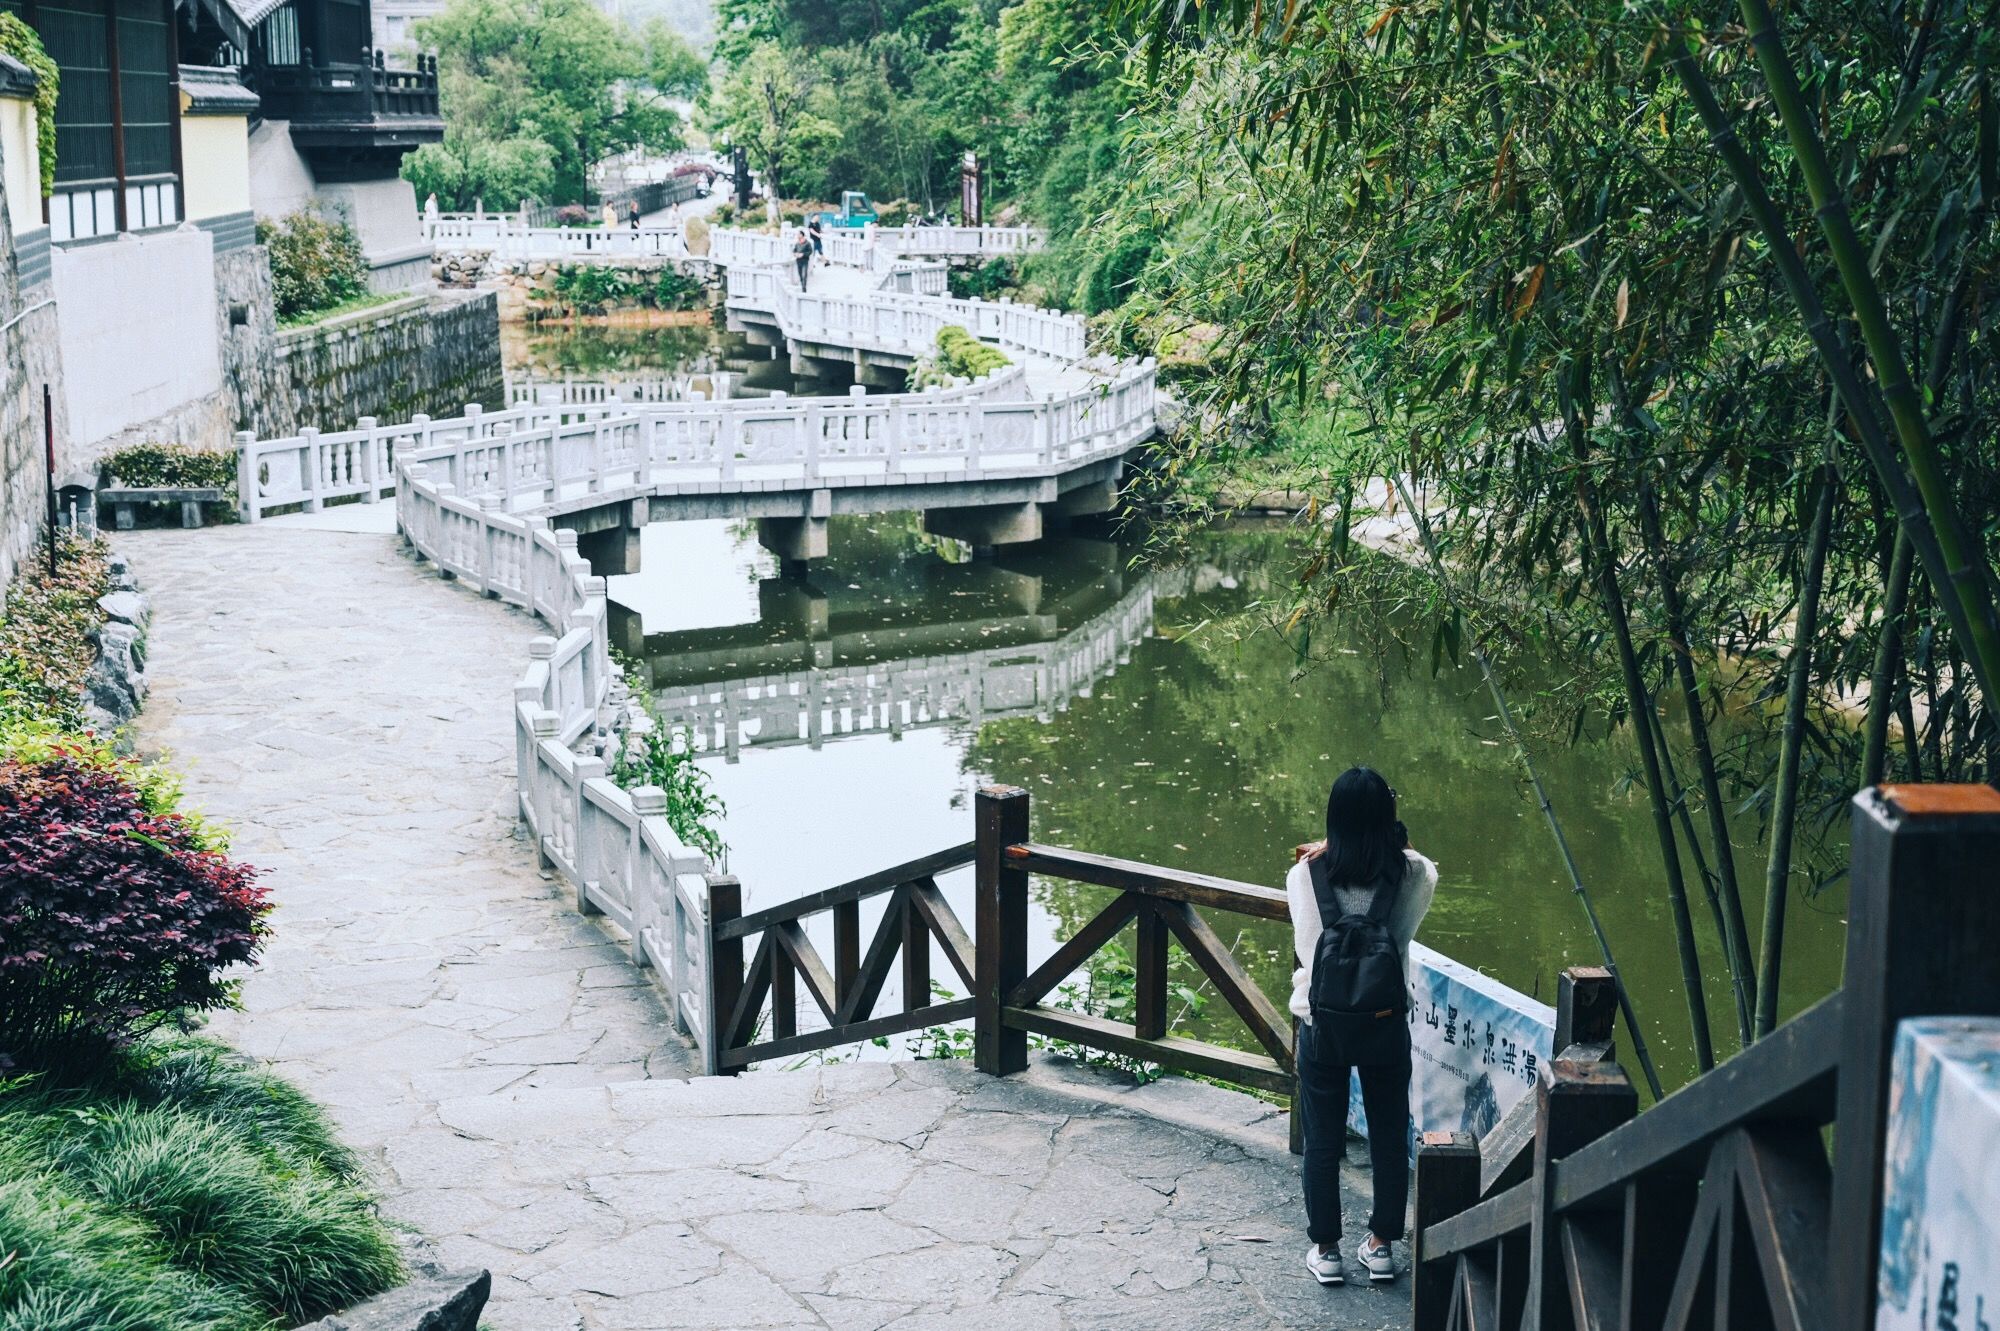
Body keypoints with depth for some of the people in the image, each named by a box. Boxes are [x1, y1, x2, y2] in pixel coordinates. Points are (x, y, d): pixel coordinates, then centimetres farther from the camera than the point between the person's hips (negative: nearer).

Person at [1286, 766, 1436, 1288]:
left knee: (1322, 1142, 12)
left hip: (1324, 1024, -1)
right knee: (1389, 1137, 16)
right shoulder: (1412, 873, -9)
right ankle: (1381, 1245, 26)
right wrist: (1390, 839, 2)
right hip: (1386, 1024, 1)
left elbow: (1307, 946, -3)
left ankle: (1325, 1250, 21)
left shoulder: (1306, 874, -11)